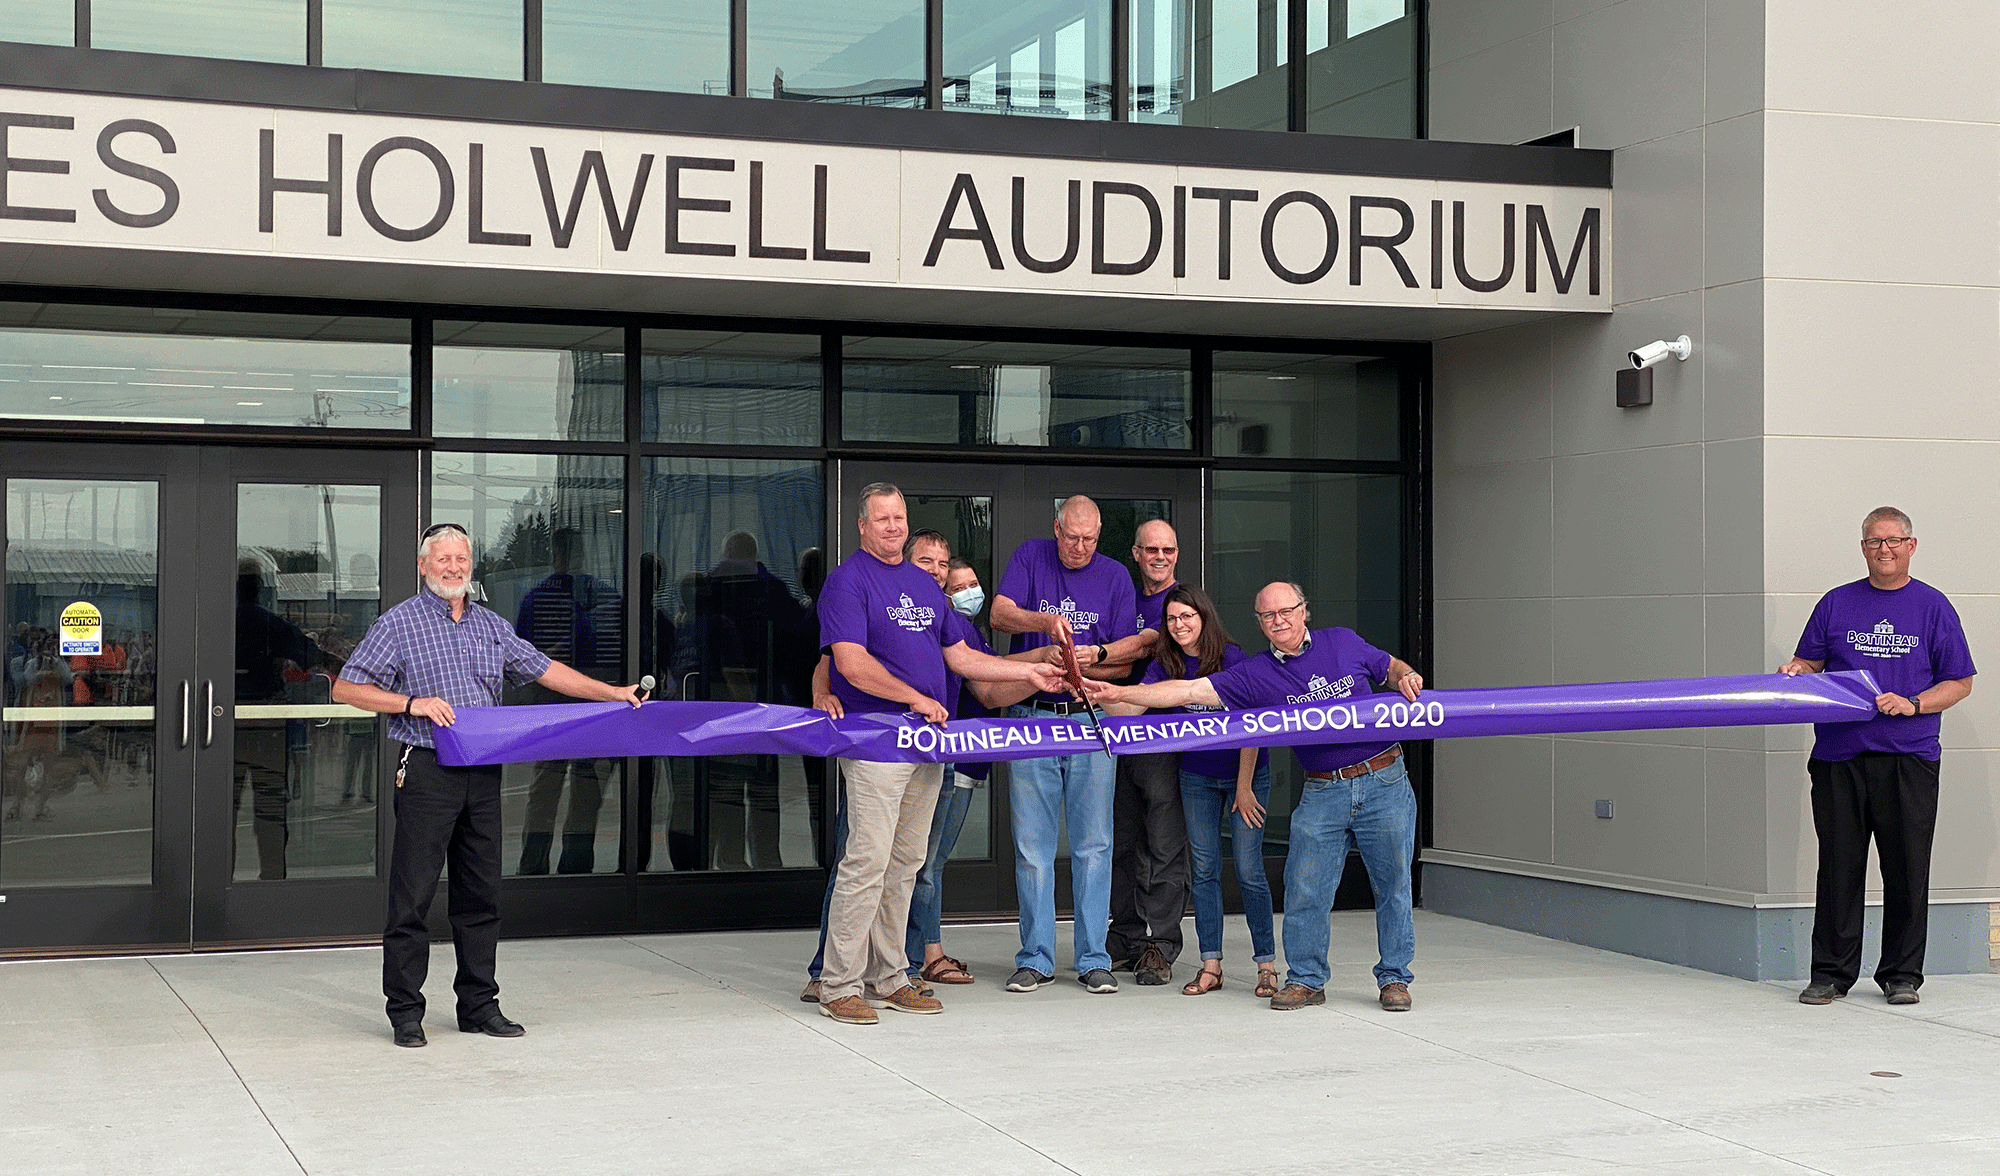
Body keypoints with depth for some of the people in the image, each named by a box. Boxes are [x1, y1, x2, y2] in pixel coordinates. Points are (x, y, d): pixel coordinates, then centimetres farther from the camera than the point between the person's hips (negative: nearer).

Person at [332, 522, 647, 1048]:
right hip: (428, 772, -5)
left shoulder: (492, 625, 15)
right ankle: (405, 1011, 4)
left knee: (482, 891, 9)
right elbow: (346, 688, -5)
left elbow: (544, 670, 18)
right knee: (413, 893, -4)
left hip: (483, 773, 5)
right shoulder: (399, 623, -1)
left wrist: (613, 693, 11)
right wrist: (412, 703, -15)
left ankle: (479, 1005, 18)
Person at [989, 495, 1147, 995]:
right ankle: (1036, 958, 9)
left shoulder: (1114, 575, 8)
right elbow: (1000, 614, -9)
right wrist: (1046, 621, -26)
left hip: (1092, 718, 1)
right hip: (1031, 716, 0)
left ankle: (1093, 959, 7)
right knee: (1032, 845, 1)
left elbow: (1129, 650, 5)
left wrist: (1093, 658, -14)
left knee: (1093, 844, 0)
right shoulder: (1030, 557, 5)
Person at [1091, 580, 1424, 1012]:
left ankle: (1394, 977, 17)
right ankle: (1305, 978, 13)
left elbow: (1391, 667, 20)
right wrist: (1116, 694, -14)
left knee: (1393, 886, 4)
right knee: (1304, 889, -2)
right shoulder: (1255, 674, 1)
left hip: (1385, 782, -1)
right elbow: (1190, 691, -6)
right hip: (1321, 794, 1)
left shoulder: (1344, 642, 4)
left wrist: (1405, 677, -5)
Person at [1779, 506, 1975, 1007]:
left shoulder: (1933, 607, 6)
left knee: (1907, 871, 2)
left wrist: (1912, 704, -10)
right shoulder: (1836, 604, 11)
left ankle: (1901, 975, 12)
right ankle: (1832, 973, 10)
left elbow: (1959, 682, 6)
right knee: (1838, 868, 3)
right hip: (1839, 756, 1)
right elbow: (1808, 662, 15)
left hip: (1908, 758, -1)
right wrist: (1794, 673, -8)